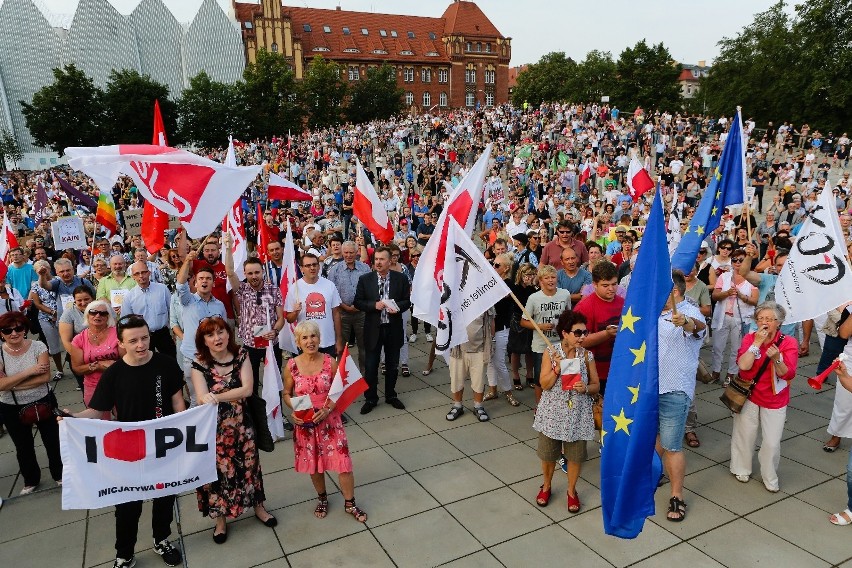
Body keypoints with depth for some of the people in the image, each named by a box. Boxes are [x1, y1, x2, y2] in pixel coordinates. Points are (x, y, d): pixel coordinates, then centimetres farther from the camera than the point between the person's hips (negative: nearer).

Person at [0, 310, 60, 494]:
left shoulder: (38, 346, -12)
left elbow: (45, 377, -20)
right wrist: (30, 371, -26)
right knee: (23, 446, 19)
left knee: (53, 441, 14)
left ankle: (59, 474, 37)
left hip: (43, 402, -1)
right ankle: (31, 480, 42)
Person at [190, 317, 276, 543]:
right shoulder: (199, 364, -9)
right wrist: (230, 395, -40)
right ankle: (220, 518, 30)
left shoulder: (241, 356, -5)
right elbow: (203, 398, -19)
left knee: (248, 465, 15)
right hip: (213, 428, -1)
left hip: (241, 424, 2)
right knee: (218, 470, 9)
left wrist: (217, 397, -24)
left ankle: (258, 507, 37)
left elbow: (247, 389, -14)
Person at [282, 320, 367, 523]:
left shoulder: (330, 362, -11)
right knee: (314, 464, 17)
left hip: (330, 420, -1)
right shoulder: (291, 366, -9)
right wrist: (294, 409, -13)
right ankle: (322, 498, 43)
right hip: (305, 423, 1)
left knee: (343, 462, -1)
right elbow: (286, 394, 4)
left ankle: (349, 503, 22)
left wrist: (327, 410, -19)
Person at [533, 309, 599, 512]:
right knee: (547, 453, 13)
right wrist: (557, 368, -25)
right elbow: (544, 384, -11)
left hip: (578, 414, 1)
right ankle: (546, 486, 38)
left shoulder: (587, 355, -6)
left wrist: (585, 388, -20)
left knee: (575, 455, 10)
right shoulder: (551, 353, -9)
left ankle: (571, 491, 34)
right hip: (553, 412, 0)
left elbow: (596, 385, 2)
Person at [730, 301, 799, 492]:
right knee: (744, 435, 12)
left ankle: (770, 478, 24)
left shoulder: (789, 342, -10)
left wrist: (776, 358, -33)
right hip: (749, 395, 1)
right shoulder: (750, 338, -7)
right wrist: (757, 342, -22)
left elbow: (787, 374, -15)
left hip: (775, 399, -1)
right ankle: (741, 469, 35)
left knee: (772, 442, 0)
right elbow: (743, 365, -20)